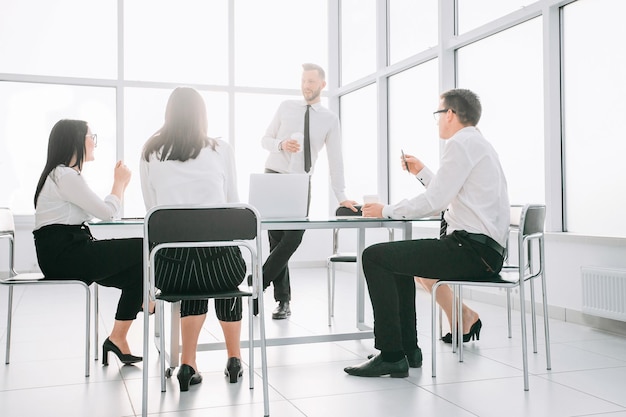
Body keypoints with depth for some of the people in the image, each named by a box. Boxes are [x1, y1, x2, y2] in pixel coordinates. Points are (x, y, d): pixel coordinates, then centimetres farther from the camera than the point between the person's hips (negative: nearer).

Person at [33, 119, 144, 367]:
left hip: (69, 251, 10)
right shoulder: (65, 176, -13)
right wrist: (120, 182, 2)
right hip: (62, 254, -10)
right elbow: (108, 212, -13)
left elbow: (98, 211, 17)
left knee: (138, 272, 0)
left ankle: (118, 340, 3)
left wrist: (119, 184, 12)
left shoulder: (64, 175, 20)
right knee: (141, 248, -14)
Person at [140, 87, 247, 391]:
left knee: (193, 284, 35)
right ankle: (234, 360, 36)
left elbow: (152, 207, 17)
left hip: (170, 266, 1)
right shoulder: (221, 149, 6)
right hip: (218, 260, -1)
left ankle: (188, 364, 24)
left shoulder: (150, 153, 9)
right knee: (224, 269, 34)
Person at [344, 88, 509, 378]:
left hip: (471, 249, -11)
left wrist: (386, 211, -6)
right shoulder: (478, 143, 22)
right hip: (484, 249, 11)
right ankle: (408, 350, 26)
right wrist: (421, 172, 28)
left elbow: (435, 202, -17)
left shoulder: (461, 143, -10)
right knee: (397, 258, 26)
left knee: (374, 257, -12)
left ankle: (391, 356, -10)